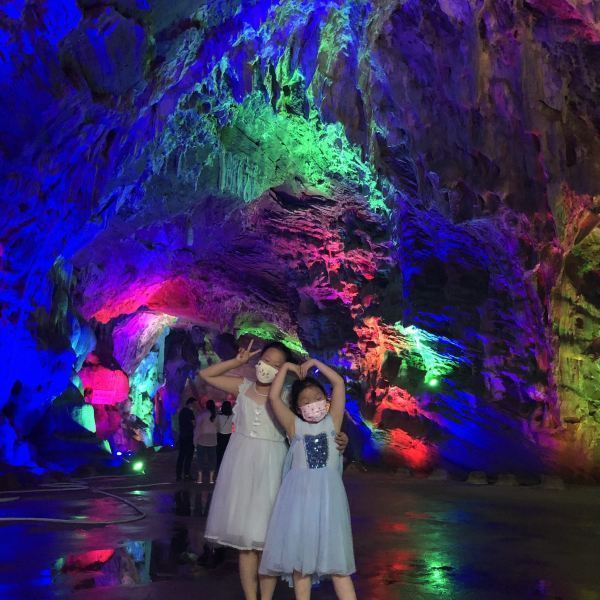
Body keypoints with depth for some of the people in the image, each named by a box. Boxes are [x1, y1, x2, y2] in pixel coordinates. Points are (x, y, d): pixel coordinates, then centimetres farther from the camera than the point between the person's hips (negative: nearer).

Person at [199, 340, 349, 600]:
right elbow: (206, 374, 9)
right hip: (241, 465, 3)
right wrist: (238, 361, -1)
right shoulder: (243, 386, 5)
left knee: (267, 539, 0)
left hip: (269, 468, -3)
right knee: (245, 538, 9)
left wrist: (338, 439, -27)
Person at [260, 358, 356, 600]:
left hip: (327, 494, 0)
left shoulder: (332, 421, 6)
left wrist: (314, 362, 5)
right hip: (299, 494, 1)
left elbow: (339, 383, 1)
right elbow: (273, 397, -4)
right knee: (299, 556, 6)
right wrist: (286, 367, 4)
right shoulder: (294, 426, 4)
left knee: (336, 556, 1)